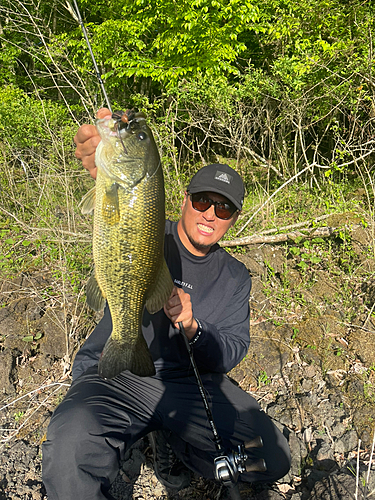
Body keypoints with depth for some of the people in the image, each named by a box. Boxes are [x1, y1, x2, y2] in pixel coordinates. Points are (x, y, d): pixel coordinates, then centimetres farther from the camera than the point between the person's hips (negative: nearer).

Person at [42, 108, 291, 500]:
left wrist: (191, 328, -19)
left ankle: (170, 440, 13)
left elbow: (231, 355, 3)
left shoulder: (234, 277, 9)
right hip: (117, 375, -4)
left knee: (273, 460, -11)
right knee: (70, 448, -35)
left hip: (192, 383, 5)